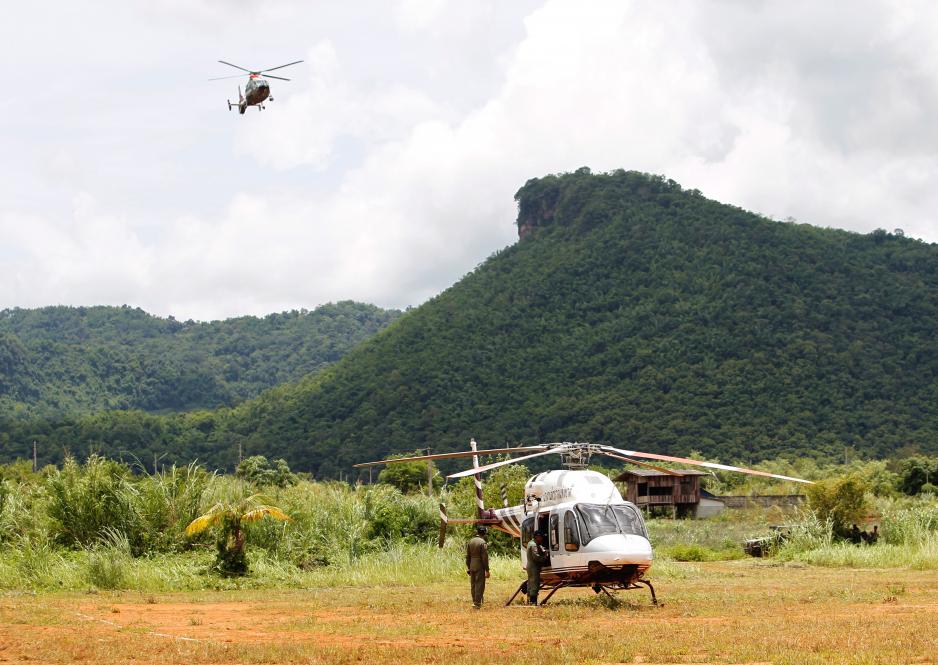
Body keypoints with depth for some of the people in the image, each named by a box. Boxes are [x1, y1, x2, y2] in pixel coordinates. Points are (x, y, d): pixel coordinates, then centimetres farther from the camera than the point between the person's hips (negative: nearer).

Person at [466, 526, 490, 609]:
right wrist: (487, 570, -10)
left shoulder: (470, 541, 7)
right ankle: (477, 603, -2)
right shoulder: (483, 543, -13)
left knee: (473, 584, 15)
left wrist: (468, 567, 18)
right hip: (480, 567, -6)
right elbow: (485, 557, -14)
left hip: (472, 566, 6)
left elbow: (467, 556, 11)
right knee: (480, 585, -1)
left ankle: (474, 601, 23)